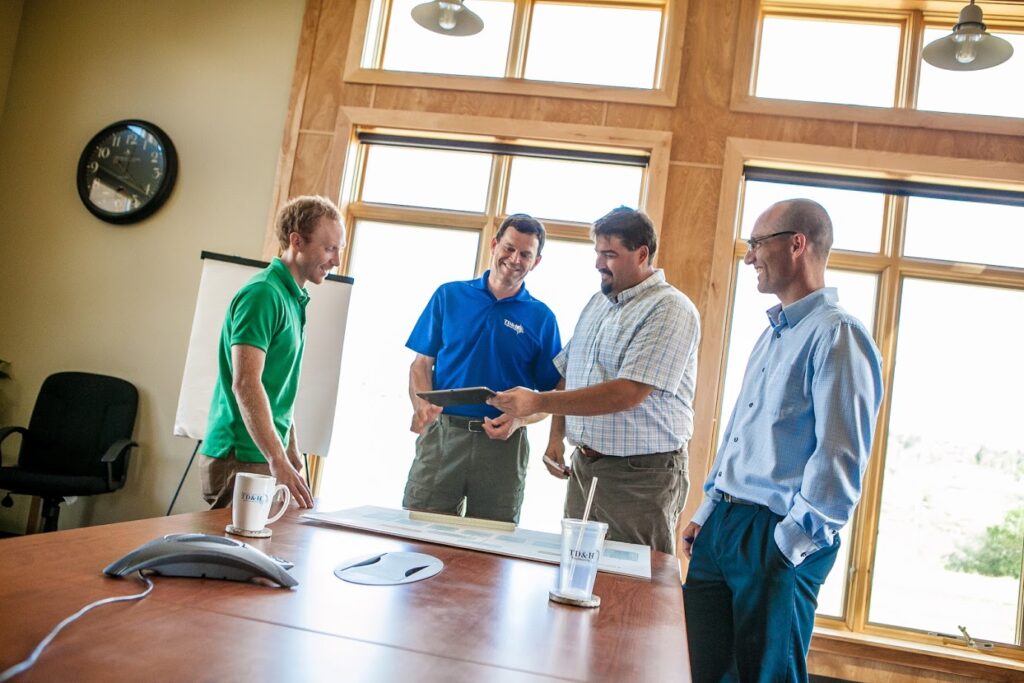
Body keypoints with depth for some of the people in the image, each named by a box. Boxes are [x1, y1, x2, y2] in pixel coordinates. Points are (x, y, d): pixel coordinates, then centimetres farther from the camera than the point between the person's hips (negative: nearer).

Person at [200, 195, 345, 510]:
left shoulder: (293, 298, 14)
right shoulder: (264, 294, -15)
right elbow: (246, 384, -24)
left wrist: (293, 457, 20)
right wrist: (278, 462, -28)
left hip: (266, 457, 9)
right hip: (241, 460, -9)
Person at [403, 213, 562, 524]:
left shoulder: (541, 318, 5)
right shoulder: (449, 295, 7)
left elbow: (551, 394, 5)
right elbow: (422, 362, 7)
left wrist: (519, 420, -14)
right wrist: (422, 404, -12)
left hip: (502, 443, 0)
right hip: (441, 432, 0)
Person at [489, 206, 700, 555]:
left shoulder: (670, 310, -14)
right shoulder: (598, 303, 13)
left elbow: (628, 393, -24)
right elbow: (568, 373, 18)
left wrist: (538, 402, -24)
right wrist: (556, 435, 5)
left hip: (640, 475, -7)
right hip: (584, 465, 7)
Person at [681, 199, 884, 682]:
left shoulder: (836, 334, -13)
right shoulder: (772, 335, 16)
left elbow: (841, 456, -19)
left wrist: (790, 543, -18)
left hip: (777, 539, -8)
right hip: (722, 526, 9)